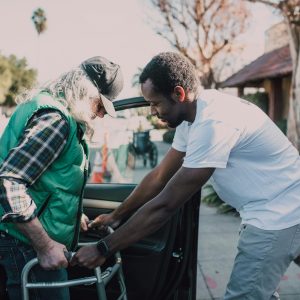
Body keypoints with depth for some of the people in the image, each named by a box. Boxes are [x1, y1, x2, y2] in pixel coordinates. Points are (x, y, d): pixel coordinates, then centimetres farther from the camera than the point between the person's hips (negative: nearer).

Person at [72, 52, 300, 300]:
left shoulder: (214, 122, -29)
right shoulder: (192, 114, 1)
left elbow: (165, 204, -28)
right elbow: (159, 176, 8)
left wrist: (103, 249, -21)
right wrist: (116, 216, 10)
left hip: (279, 216, -9)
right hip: (267, 214, 9)